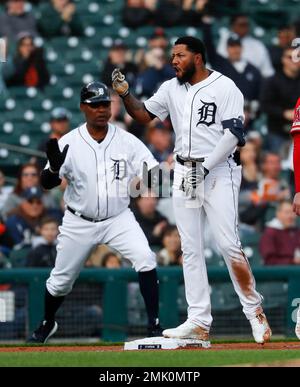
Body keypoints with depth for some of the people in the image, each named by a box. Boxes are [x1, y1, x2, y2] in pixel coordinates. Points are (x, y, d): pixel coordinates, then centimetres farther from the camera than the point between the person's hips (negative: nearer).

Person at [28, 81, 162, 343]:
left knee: (145, 260, -22)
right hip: (79, 222, 0)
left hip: (118, 219, 0)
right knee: (61, 279, 10)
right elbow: (47, 183, -14)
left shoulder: (127, 141, -8)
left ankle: (154, 324, -14)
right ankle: (47, 324, 39)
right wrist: (55, 166, -36)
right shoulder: (68, 143, -11)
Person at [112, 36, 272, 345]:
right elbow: (143, 114, 17)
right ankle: (199, 322, 5)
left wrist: (205, 166, -20)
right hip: (184, 173, 6)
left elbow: (234, 133, -13)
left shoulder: (224, 87, -6)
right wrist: (125, 94, -2)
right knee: (190, 249, 3)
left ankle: (255, 311, -3)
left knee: (228, 244, -13)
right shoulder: (171, 89, 13)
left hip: (219, 172, -6)